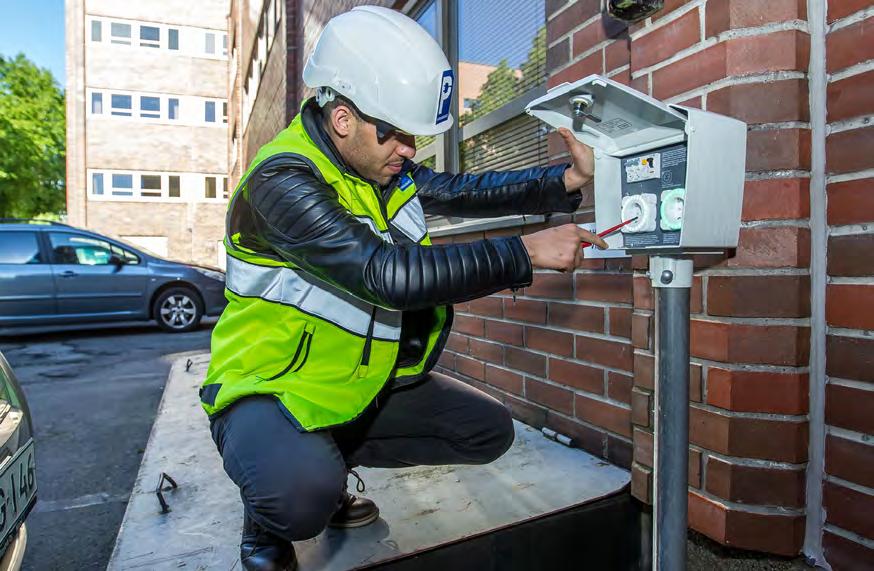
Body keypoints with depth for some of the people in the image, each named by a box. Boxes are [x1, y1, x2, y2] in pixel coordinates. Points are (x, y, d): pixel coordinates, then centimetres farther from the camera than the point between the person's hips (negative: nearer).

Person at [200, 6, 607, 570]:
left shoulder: (380, 159, 1)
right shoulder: (284, 181, -25)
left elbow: (462, 190, 1)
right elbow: (389, 275, -36)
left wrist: (568, 182, -11)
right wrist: (525, 253, -32)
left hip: (361, 382, 8)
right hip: (270, 388, -7)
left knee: (489, 430, 6)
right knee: (303, 492, -38)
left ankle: (326, 464, 16)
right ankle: (265, 521, 2)